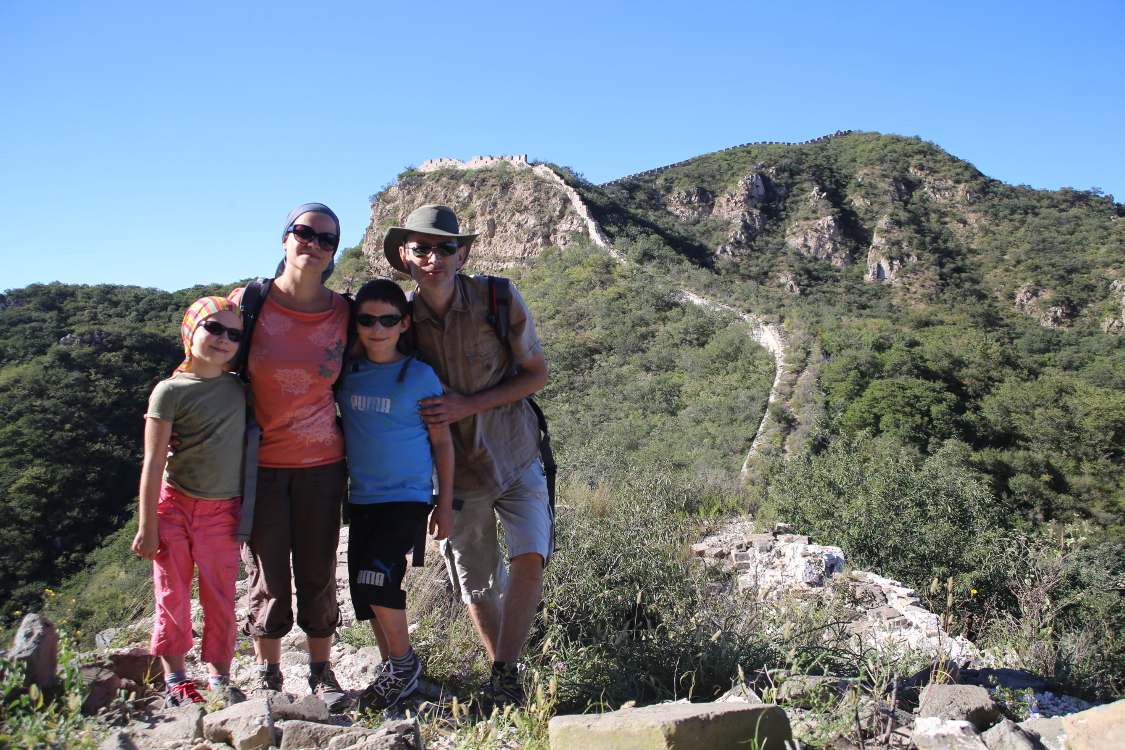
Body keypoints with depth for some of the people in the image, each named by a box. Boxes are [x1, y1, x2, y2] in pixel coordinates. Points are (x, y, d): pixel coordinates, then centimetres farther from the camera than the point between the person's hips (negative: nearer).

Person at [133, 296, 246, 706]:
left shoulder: (239, 388, 4)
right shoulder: (171, 391, -7)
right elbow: (153, 463, -7)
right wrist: (147, 527, -7)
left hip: (223, 511, 3)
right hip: (174, 506, -3)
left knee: (220, 599, 9)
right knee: (173, 597, 7)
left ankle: (219, 679, 23)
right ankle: (175, 679, 24)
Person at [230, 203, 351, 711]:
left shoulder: (343, 313, -1)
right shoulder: (249, 303, -6)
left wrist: (352, 454, 7)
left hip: (321, 463, 1)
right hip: (259, 462, -1)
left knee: (319, 574, 8)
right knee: (268, 577, 7)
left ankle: (322, 672, 25)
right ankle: (268, 676, 26)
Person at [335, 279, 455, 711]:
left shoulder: (420, 375, -6)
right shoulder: (345, 373, 3)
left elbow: (441, 441, -2)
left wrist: (445, 505, -2)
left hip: (407, 497, -5)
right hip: (361, 497, 5)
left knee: (378, 578, -17)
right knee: (365, 588, 8)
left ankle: (405, 662, 7)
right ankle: (391, 668, 27)